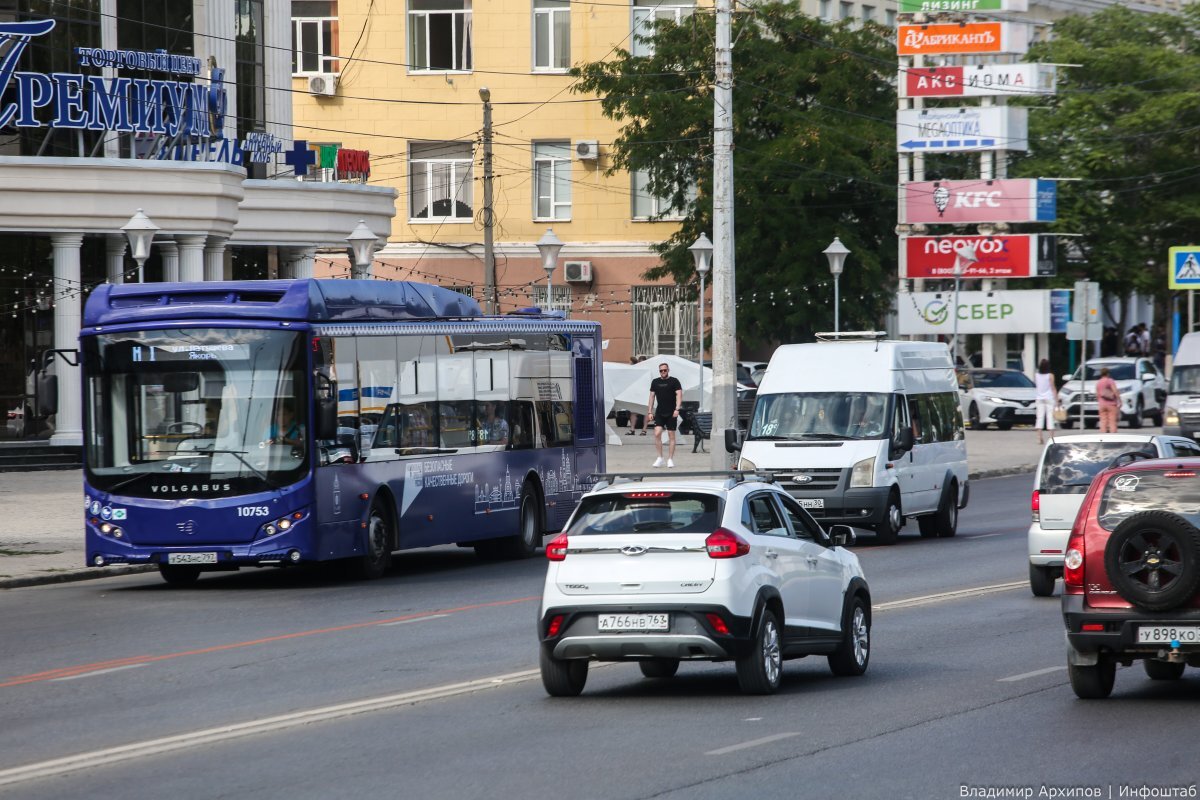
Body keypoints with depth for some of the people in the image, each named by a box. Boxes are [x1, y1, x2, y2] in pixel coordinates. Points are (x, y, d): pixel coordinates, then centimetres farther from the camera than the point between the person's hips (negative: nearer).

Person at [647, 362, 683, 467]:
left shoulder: (674, 381, 0)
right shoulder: (655, 382, 10)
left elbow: (679, 395, -8)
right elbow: (651, 397, 13)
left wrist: (677, 409, -20)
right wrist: (649, 412, 7)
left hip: (671, 414, -2)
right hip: (659, 413, 2)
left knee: (671, 435, 1)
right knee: (657, 433, -12)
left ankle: (670, 459, 7)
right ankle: (660, 458, -2)